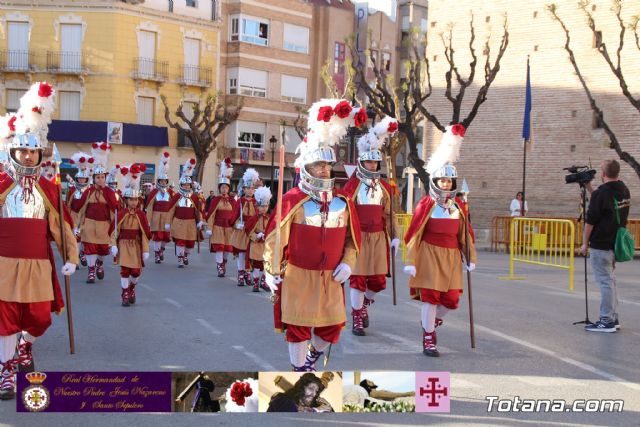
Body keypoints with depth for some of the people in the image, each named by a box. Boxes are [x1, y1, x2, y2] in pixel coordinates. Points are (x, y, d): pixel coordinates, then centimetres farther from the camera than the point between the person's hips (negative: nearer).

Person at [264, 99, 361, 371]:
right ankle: (300, 369, 21)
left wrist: (347, 263, 0)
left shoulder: (343, 201, 4)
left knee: (333, 324, 9)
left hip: (331, 278, 4)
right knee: (298, 326, 4)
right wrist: (271, 272, -11)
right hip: (297, 276, -4)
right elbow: (274, 237, -8)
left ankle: (313, 355, 38)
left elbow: (352, 237, 13)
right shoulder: (292, 200, -11)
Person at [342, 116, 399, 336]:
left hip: (378, 237, 4)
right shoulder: (353, 185, -3)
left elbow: (388, 214, 14)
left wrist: (393, 237, 10)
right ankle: (357, 319, 9)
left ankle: (365, 304, 32)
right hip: (358, 236, -4)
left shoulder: (384, 186, 10)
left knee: (378, 280, 3)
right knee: (357, 278, -2)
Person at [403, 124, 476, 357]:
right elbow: (414, 234, -7)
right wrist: (411, 262, -10)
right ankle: (428, 339, 8)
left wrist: (470, 257, 11)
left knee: (451, 299, 4)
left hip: (451, 257, 5)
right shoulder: (426, 204, -6)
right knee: (430, 296, -3)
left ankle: (431, 320, 34)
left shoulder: (459, 205, 8)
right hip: (430, 254, -5)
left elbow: (465, 233, 13)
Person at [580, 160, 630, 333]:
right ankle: (613, 318, 22)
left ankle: (606, 321, 0)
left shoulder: (601, 193, -16)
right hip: (617, 243, 8)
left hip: (601, 245, -8)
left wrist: (585, 243, -4)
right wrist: (590, 189, 15)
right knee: (610, 280, 17)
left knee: (605, 281, -4)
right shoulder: (624, 191, 7)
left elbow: (590, 221, -14)